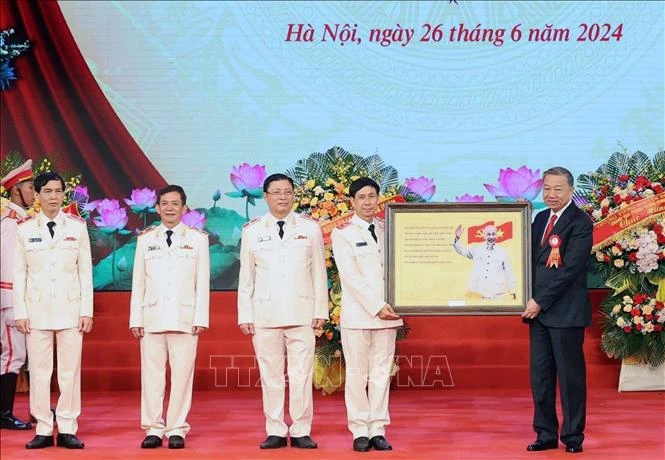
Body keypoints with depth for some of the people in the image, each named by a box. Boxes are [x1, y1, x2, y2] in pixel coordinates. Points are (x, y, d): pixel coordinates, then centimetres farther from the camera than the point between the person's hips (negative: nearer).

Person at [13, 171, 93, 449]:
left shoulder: (77, 227, 4)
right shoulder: (25, 230, 5)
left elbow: (86, 271, 4)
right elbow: (19, 273, 6)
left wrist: (87, 311, -1)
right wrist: (20, 312, -1)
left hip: (70, 308, 0)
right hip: (37, 309, 0)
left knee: (70, 371, 0)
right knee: (39, 371, 1)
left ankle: (67, 430, 6)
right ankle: (43, 430, 8)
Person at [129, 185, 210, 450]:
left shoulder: (198, 238, 6)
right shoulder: (146, 239, 10)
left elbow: (203, 281, 3)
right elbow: (138, 281, 9)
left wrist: (201, 317, -3)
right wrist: (135, 318, 3)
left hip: (185, 317, -1)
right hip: (152, 317, 2)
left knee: (182, 373, -2)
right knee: (152, 374, 1)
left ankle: (177, 429, 5)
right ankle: (153, 429, 8)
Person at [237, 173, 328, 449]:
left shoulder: (310, 229, 6)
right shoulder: (252, 231, 6)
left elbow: (319, 273, 6)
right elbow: (246, 276, 7)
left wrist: (321, 311, 2)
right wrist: (245, 315, 2)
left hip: (301, 312, 0)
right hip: (265, 313, 1)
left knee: (301, 375, -1)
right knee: (270, 375, 3)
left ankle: (301, 432, 6)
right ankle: (275, 432, 11)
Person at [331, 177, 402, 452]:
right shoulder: (343, 233, 0)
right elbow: (349, 275, -8)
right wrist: (376, 306, -13)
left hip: (387, 313, 4)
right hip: (357, 313, -3)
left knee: (382, 373, 4)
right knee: (357, 374, 0)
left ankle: (378, 430, 9)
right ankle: (360, 431, 5)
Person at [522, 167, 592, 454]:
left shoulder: (580, 222, -10)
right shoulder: (541, 219, 14)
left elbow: (571, 269, -16)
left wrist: (540, 301, -16)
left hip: (566, 311, -7)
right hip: (539, 310, 7)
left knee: (570, 375, 2)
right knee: (540, 375, 8)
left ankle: (573, 436, 12)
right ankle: (546, 434, 15)